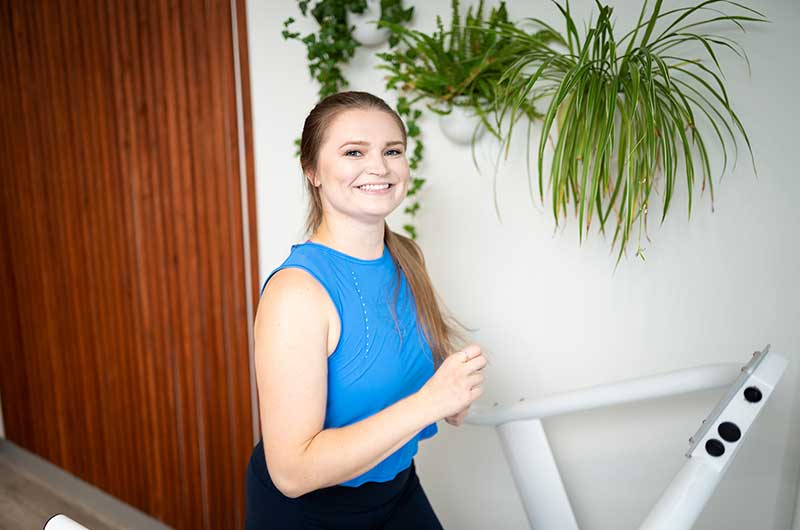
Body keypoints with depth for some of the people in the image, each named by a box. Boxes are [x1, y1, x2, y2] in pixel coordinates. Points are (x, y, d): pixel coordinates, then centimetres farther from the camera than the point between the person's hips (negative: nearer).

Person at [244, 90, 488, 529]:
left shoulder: (406, 258, -6)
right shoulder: (296, 290, -27)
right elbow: (292, 471, -27)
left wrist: (456, 391, -12)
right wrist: (428, 401, -31)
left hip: (398, 492, 6)